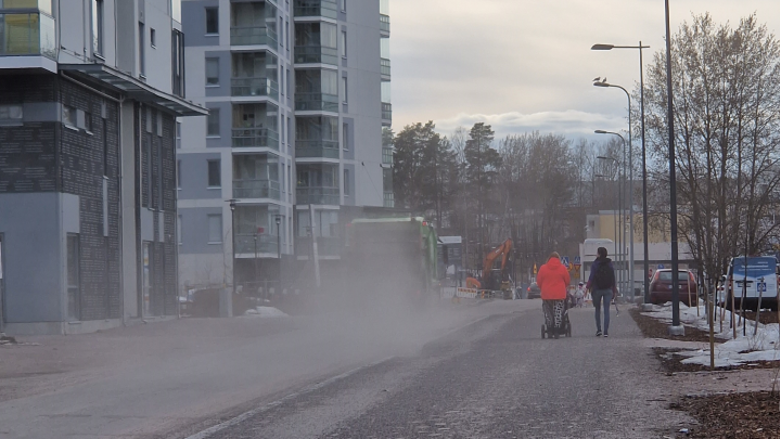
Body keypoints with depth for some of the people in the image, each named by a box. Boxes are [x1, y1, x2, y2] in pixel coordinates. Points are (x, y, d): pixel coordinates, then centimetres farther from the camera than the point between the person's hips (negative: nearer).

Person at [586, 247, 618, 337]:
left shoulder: (595, 264, -6)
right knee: (606, 310, 0)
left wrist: (588, 287, -7)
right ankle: (606, 331, -7)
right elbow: (613, 278, 6)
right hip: (608, 290, 2)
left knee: (597, 310, 13)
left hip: (597, 289, -2)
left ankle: (598, 329, 6)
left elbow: (591, 277, -11)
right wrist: (614, 290, 12)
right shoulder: (610, 264, 4)